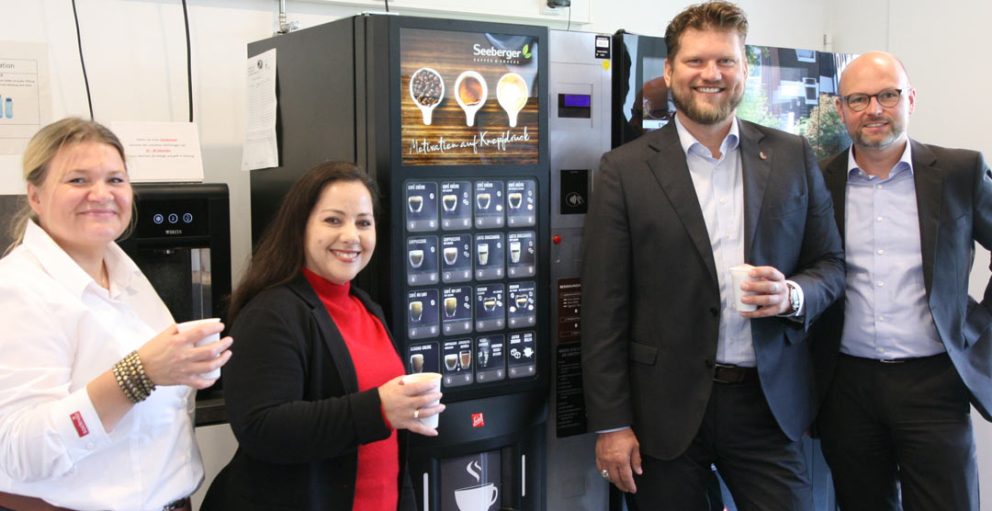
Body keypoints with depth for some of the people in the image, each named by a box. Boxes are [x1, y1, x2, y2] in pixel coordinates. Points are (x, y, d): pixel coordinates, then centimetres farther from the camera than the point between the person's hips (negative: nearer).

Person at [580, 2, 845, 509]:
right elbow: (604, 308, -5)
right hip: (665, 409, -2)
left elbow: (831, 263, 11)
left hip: (769, 404, 2)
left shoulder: (793, 157, 5)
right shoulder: (624, 169, -3)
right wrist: (610, 424, -8)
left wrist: (794, 294, -12)